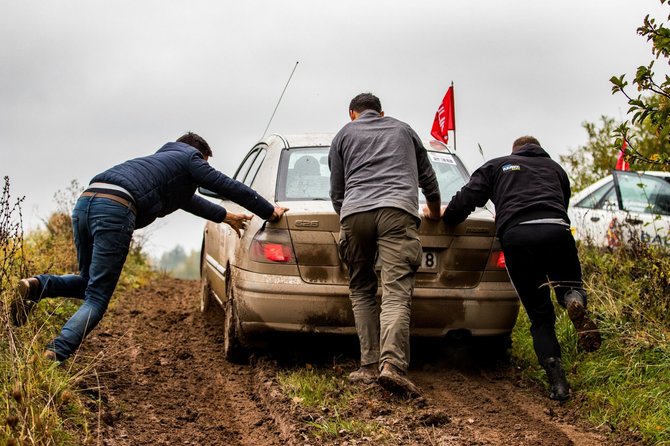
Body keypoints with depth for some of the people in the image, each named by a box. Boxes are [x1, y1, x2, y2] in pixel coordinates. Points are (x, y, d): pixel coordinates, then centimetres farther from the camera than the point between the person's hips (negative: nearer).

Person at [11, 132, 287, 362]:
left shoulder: (161, 158, 41)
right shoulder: (189, 159, 19)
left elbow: (186, 198, 56)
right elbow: (226, 186, 15)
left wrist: (224, 216, 64)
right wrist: (270, 212, 26)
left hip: (85, 200, 8)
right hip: (115, 209, -8)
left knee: (88, 283, 24)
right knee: (97, 298, -6)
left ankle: (36, 287, -4)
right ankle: (54, 357, -22)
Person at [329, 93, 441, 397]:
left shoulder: (344, 135, 26)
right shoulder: (403, 130, 29)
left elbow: (336, 193, 25)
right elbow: (428, 179, 38)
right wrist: (436, 215, 54)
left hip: (354, 212, 1)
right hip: (398, 211, -1)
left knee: (361, 291, 13)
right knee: (396, 294, -12)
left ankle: (370, 365, 2)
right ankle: (392, 363, -30)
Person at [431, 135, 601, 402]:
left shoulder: (496, 166, 27)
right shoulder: (555, 168, 33)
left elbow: (469, 197, 16)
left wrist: (446, 217, 32)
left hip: (516, 236, -1)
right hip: (556, 230, 1)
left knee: (540, 318, 8)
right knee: (569, 286, 23)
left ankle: (558, 383, -9)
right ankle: (575, 301, -17)